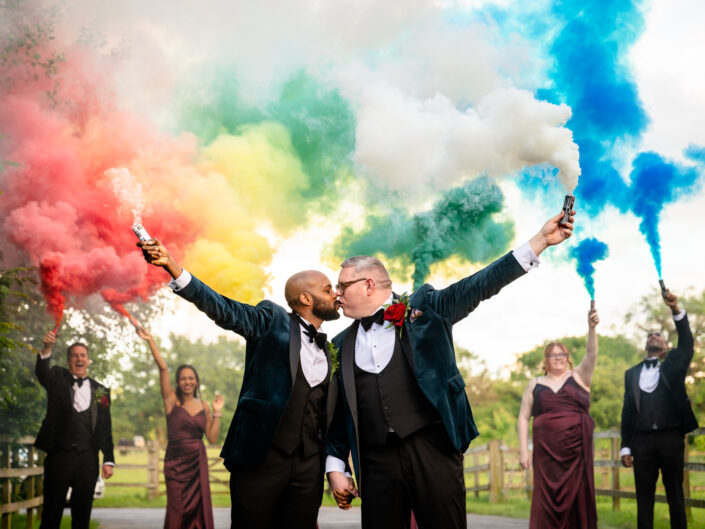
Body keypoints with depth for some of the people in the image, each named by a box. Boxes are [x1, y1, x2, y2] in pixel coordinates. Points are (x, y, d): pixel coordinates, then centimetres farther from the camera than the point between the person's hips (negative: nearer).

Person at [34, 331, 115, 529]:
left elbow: (105, 429, 9)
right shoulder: (58, 378, 6)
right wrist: (46, 349, -37)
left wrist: (108, 460, 3)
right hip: (59, 456, -2)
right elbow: (42, 373, -18)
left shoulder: (101, 391, 11)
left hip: (87, 460, 2)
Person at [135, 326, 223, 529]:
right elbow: (163, 367, -9)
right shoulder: (171, 400, 1)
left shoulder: (204, 406, 8)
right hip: (176, 462, -2)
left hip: (198, 462, 2)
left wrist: (217, 412, -2)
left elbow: (212, 438, 3)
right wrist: (150, 341, -13)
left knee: (198, 509, 0)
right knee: (178, 512, -1)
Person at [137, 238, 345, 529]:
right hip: (260, 457, -4)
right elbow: (224, 309, -13)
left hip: (308, 468, 4)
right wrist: (171, 265, -27)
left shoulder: (330, 351, 16)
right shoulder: (272, 320, 1)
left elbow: (331, 418, 17)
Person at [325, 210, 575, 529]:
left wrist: (541, 240, -8)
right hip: (377, 462, 3)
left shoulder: (424, 308, 6)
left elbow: (481, 285, -1)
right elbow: (337, 414, 17)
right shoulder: (342, 345, 15)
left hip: (433, 447, -3)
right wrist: (335, 467, 9)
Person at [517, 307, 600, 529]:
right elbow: (523, 418, 10)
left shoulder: (578, 377, 9)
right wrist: (523, 450, 0)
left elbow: (591, 355, -9)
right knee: (548, 498, -4)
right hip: (546, 450, 1)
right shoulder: (535, 385, 13)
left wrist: (592, 328, -26)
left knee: (576, 497, -1)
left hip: (577, 448, 0)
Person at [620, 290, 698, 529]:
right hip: (642, 440, 2)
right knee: (644, 496, 2)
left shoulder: (673, 366, 10)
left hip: (670, 437, -2)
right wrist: (625, 447, 5)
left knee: (675, 493, 2)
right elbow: (627, 411, 12)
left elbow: (686, 344, -9)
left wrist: (676, 310, -23)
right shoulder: (632, 373, 15)